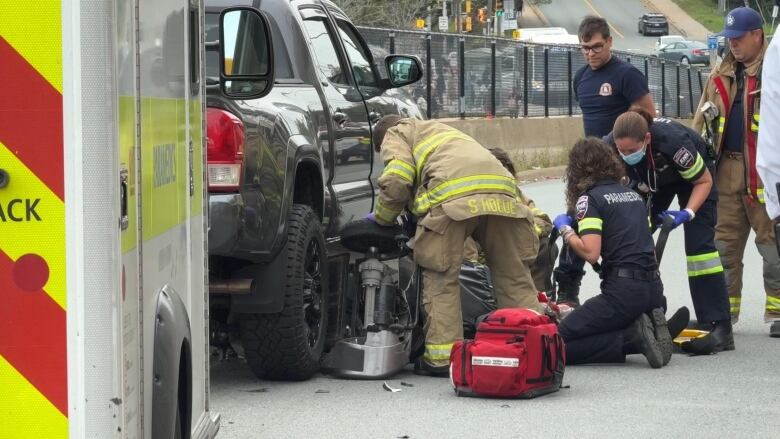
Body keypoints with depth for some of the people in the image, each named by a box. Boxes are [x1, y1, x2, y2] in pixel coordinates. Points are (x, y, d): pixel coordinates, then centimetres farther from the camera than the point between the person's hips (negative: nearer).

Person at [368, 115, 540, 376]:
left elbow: (396, 180, 3)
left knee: (441, 278, 2)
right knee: (514, 276, 11)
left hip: (452, 196, -6)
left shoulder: (395, 134, 23)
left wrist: (380, 217, 19)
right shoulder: (441, 131, 45)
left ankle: (442, 357, -1)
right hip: (501, 191, 6)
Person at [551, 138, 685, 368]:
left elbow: (590, 253, -14)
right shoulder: (633, 194, 19)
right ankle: (657, 328, 2)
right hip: (654, 289, 7)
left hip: (623, 291, -7)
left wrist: (565, 230, 1)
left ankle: (635, 336, -15)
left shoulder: (589, 198, -4)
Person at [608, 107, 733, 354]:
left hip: (694, 173, -5)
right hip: (651, 181, 5)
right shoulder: (610, 146, -32)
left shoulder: (673, 141, -42)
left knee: (698, 243, -18)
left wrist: (687, 213, -37)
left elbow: (704, 181, -25)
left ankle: (718, 328, -23)